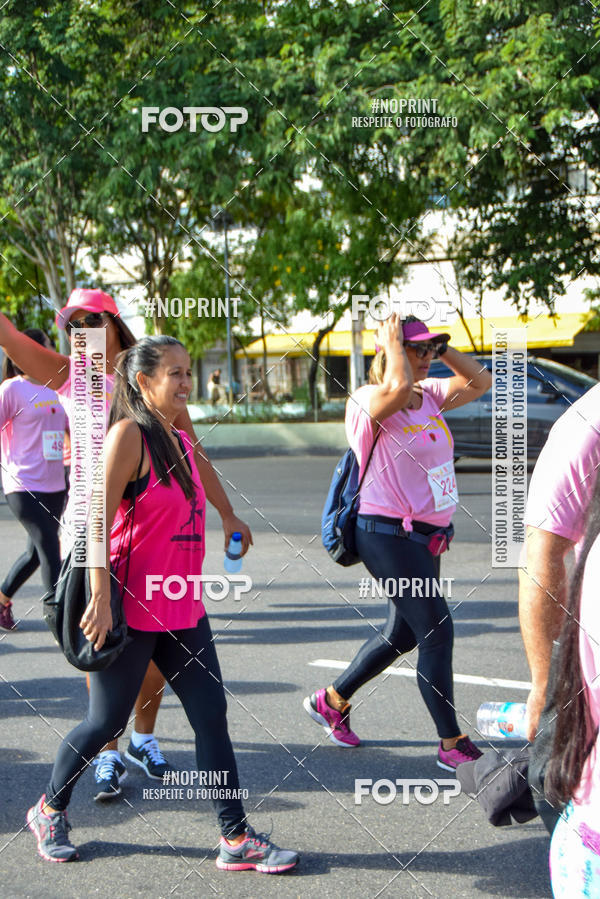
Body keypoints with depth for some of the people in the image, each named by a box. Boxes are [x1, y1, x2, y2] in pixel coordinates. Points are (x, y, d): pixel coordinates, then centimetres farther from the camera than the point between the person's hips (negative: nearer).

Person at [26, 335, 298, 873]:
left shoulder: (180, 439, 11)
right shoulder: (128, 434, -14)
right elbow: (98, 520, -19)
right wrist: (100, 599, -24)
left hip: (182, 607, 8)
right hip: (132, 607, -8)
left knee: (212, 715, 4)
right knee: (107, 723, 5)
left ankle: (236, 838, 8)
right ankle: (49, 810, 28)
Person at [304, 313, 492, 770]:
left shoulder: (430, 397, 10)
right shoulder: (370, 401, -15)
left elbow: (480, 381, 13)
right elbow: (398, 386, -36)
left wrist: (441, 348, 4)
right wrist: (392, 343, -19)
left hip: (423, 537, 9)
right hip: (388, 534, -9)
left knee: (403, 632, 18)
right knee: (437, 630, -7)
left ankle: (331, 700, 35)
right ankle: (452, 744, 3)